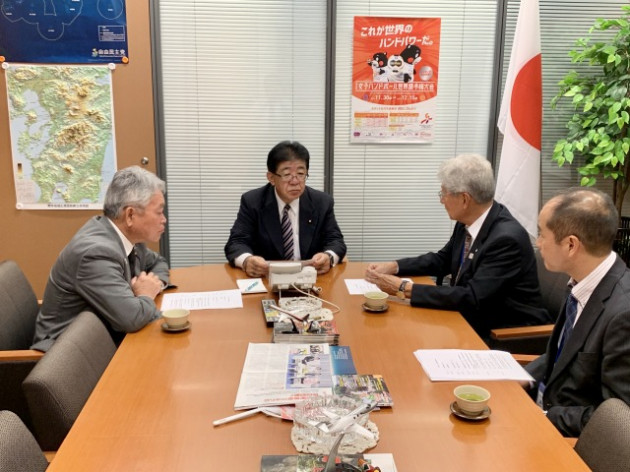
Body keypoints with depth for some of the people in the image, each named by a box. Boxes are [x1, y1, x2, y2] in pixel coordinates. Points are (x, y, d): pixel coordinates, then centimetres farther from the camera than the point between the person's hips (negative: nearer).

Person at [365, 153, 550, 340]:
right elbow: (442, 260, 14)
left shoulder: (507, 238, -26)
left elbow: (472, 297, -29)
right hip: (475, 321, 7)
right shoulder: (467, 222, -1)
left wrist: (405, 289, -28)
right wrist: (393, 266, 0)